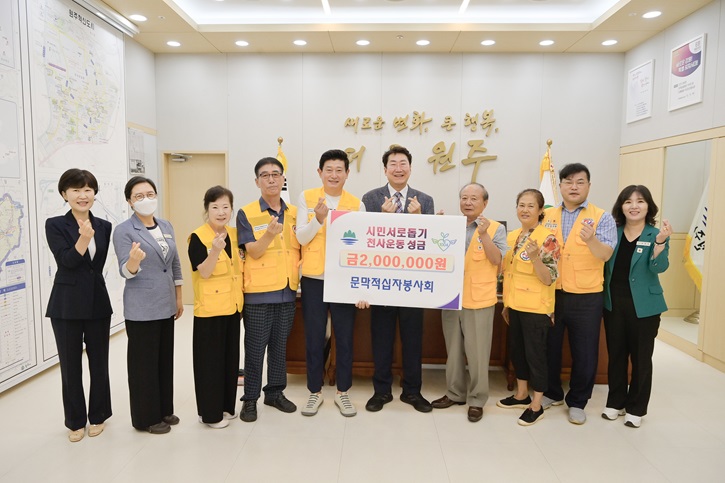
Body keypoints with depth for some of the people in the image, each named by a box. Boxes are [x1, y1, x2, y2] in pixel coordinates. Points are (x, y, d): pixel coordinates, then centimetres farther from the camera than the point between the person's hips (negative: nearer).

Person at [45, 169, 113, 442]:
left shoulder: (104, 226, 4)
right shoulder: (55, 225, -5)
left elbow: (98, 265, 11)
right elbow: (66, 261, -16)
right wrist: (83, 238, -30)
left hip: (98, 303, 3)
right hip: (67, 305, -2)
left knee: (99, 362, 11)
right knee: (70, 365, 9)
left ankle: (98, 416, 28)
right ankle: (76, 421, 25)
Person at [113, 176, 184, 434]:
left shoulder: (166, 226, 8)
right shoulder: (124, 231, -10)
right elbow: (125, 271, -16)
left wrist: (179, 298, 13)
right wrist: (134, 260, -39)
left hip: (166, 305, 6)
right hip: (141, 308, -6)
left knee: (165, 359, 15)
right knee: (144, 362, 4)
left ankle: (164, 409, 30)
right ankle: (146, 417, 19)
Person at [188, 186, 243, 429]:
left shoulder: (233, 235, 7)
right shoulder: (198, 237, -12)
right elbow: (204, 273, -19)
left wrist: (241, 299, 11)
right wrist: (215, 250, -34)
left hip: (232, 306, 7)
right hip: (210, 308, -6)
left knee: (230, 358, 15)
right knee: (210, 360, 3)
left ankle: (226, 406, 30)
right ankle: (210, 412, 17)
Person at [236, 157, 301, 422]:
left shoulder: (294, 213, 7)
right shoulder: (246, 213, -5)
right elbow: (254, 252, -13)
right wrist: (270, 233, -31)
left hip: (287, 291, 4)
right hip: (258, 292, -4)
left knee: (280, 345, 15)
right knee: (255, 347, 6)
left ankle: (275, 392, 30)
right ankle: (250, 398, 20)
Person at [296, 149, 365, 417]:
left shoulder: (357, 204, 2)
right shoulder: (306, 197, 1)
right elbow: (301, 238, -3)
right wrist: (318, 218, -22)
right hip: (313, 279, 0)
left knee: (345, 338, 8)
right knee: (314, 339, 8)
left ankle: (342, 392, 25)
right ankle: (315, 392, 26)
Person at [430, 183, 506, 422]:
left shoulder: (496, 228, -1)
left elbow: (497, 260, -12)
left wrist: (484, 235, -23)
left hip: (479, 299, -4)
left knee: (477, 352, 2)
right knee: (453, 349, 14)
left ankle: (477, 399, 17)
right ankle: (454, 393, 29)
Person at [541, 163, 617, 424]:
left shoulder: (602, 217, -4)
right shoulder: (547, 216, 6)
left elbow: (605, 255, -16)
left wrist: (591, 239, -36)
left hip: (586, 296, -3)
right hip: (551, 293, 3)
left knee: (584, 352, 8)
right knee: (549, 347, 14)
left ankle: (577, 401, 26)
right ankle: (552, 393, 34)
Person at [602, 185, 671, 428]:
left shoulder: (656, 235, -6)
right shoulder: (613, 232, 3)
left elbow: (659, 267, -18)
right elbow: (604, 265, 6)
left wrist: (660, 242, -34)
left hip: (643, 306, -3)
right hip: (613, 303, 3)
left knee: (640, 358, 7)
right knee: (616, 355, 12)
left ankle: (636, 408, 21)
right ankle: (615, 402, 26)